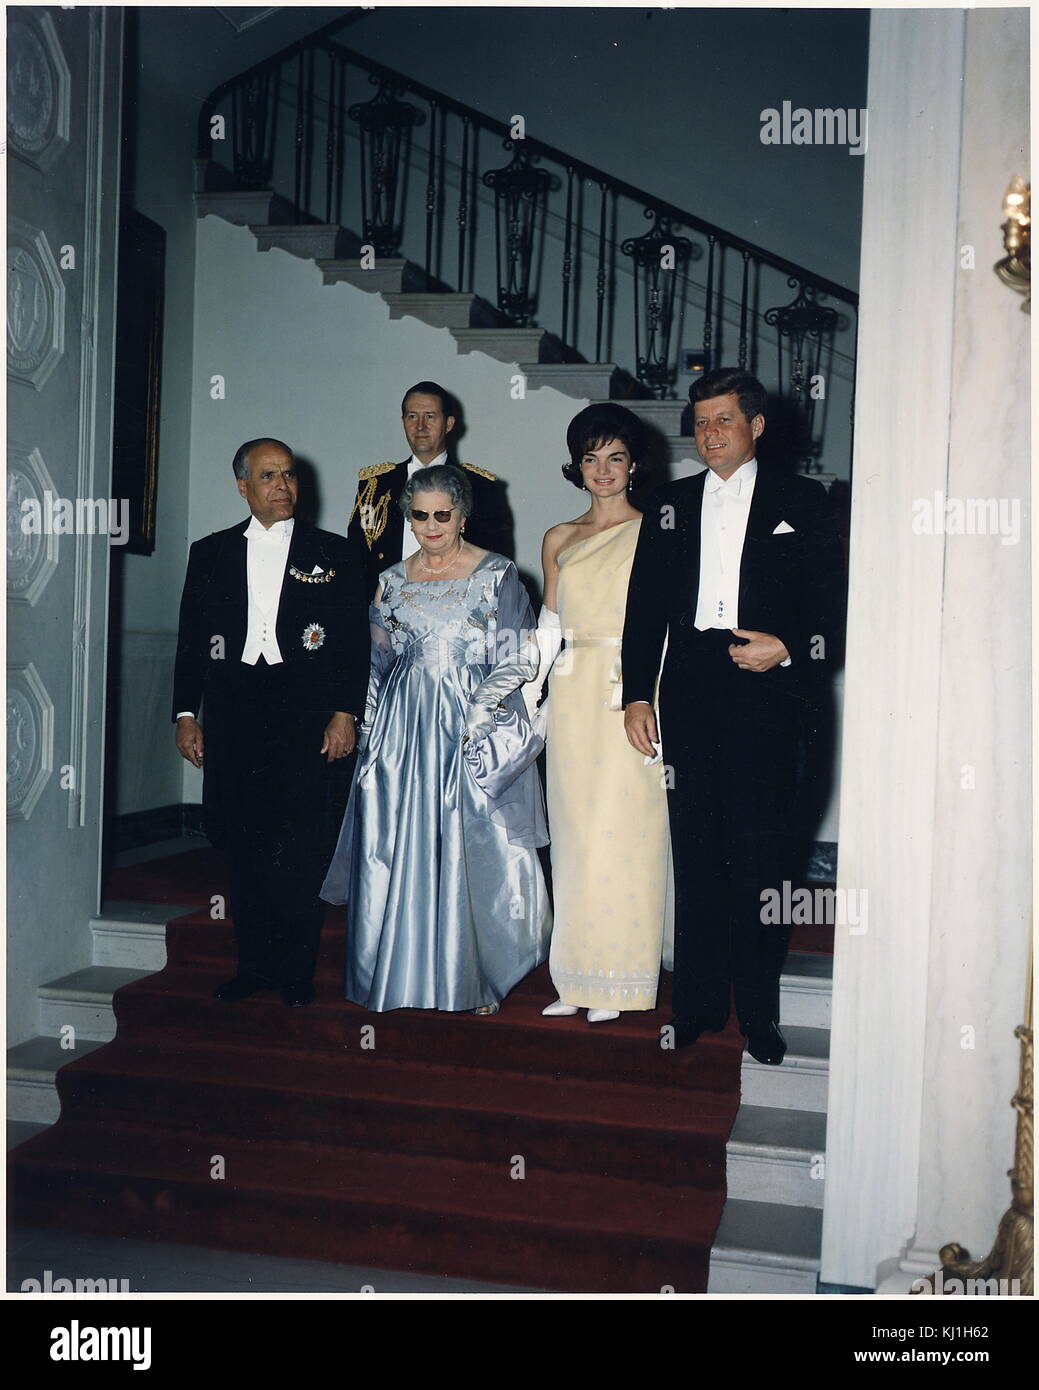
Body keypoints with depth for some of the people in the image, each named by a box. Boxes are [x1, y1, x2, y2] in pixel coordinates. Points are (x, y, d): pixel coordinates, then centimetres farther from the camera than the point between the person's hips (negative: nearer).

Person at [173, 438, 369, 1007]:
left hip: (305, 714, -2)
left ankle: (296, 970, 8)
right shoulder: (210, 553, 13)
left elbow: (354, 640, 4)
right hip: (231, 715, 3)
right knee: (240, 841, 4)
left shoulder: (333, 553, 7)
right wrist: (186, 714, 6)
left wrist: (345, 712, -5)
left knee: (299, 846, -5)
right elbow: (191, 639, 13)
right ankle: (254, 963, 16)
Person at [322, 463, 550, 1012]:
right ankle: (405, 973, 15)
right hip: (404, 730, 3)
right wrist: (372, 733, 8)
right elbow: (378, 663, 15)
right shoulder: (393, 581, 11)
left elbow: (518, 658, -5)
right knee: (401, 851, 2)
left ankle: (476, 975, 12)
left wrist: (478, 716, -14)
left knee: (475, 849, -1)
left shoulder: (497, 575, -1)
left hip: (474, 728, -3)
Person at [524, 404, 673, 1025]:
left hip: (634, 700, -4)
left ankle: (618, 980, 8)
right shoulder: (559, 540, 13)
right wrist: (528, 697, 10)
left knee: (624, 835, -3)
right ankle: (578, 977, 14)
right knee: (576, 837, 6)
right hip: (574, 701, 4)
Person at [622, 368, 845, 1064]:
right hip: (690, 698, 3)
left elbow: (833, 600, 3)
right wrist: (637, 695, 5)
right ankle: (699, 1003, 17)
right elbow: (645, 607, 12)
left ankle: (759, 1010, 11)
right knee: (696, 852, 7)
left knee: (760, 854, -1)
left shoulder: (801, 500, 7)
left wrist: (790, 650, -13)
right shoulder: (670, 506, 14)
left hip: (766, 697, -3)